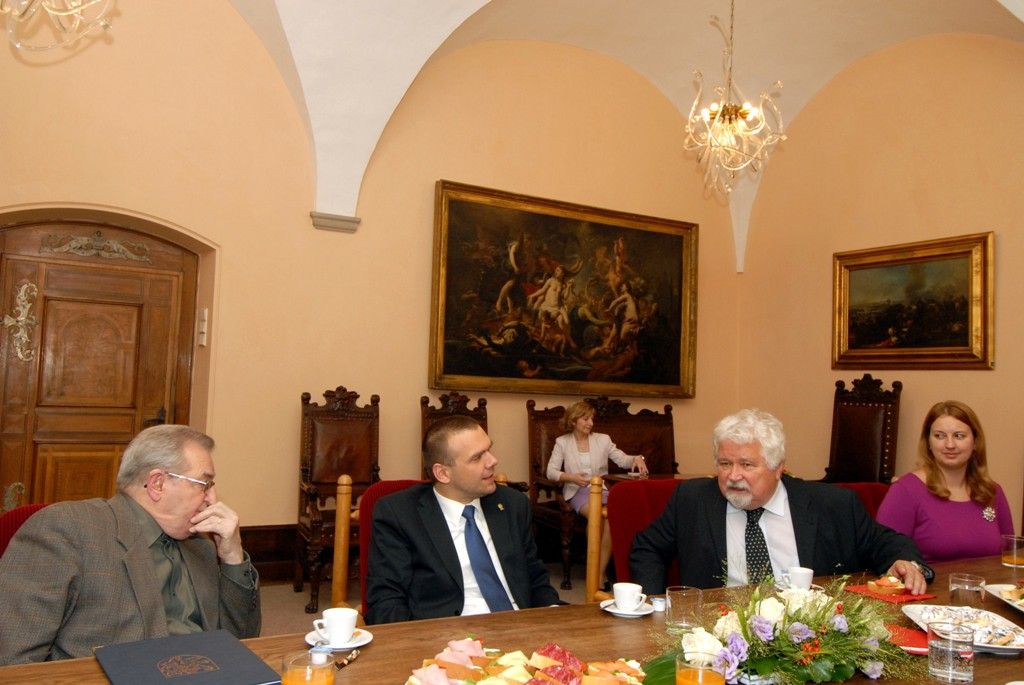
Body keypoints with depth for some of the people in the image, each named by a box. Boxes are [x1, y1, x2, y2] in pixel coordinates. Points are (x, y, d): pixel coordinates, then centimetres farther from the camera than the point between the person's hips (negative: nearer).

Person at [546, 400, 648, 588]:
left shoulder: (603, 440, 15)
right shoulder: (562, 442, 10)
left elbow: (623, 460, 5)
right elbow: (551, 471, 1)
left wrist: (637, 459, -16)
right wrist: (571, 477, -16)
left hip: (601, 489, 2)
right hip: (577, 492, -2)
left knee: (610, 516, -32)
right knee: (597, 515, -34)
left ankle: (600, 574, -27)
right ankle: (601, 571, -21)